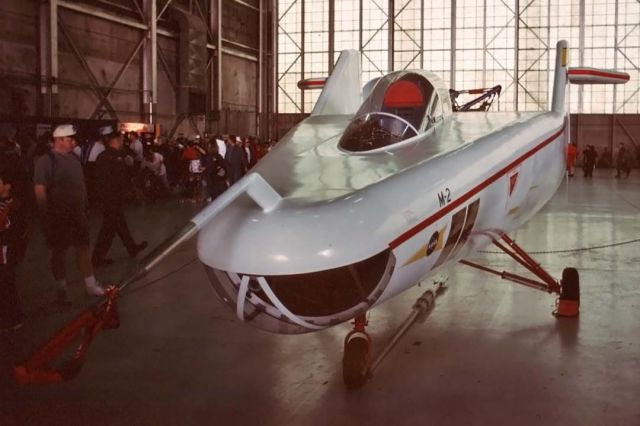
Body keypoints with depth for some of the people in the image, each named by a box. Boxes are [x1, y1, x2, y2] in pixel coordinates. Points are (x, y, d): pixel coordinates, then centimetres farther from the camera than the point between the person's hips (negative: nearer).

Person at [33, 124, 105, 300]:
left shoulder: (73, 158, 7)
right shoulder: (46, 161, -13)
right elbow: (39, 190, -17)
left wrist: (84, 208, 13)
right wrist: (47, 216, -18)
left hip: (77, 214, 6)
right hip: (57, 216, -5)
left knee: (83, 248, 9)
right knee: (58, 252, 7)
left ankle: (90, 285, 18)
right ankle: (62, 289, 19)